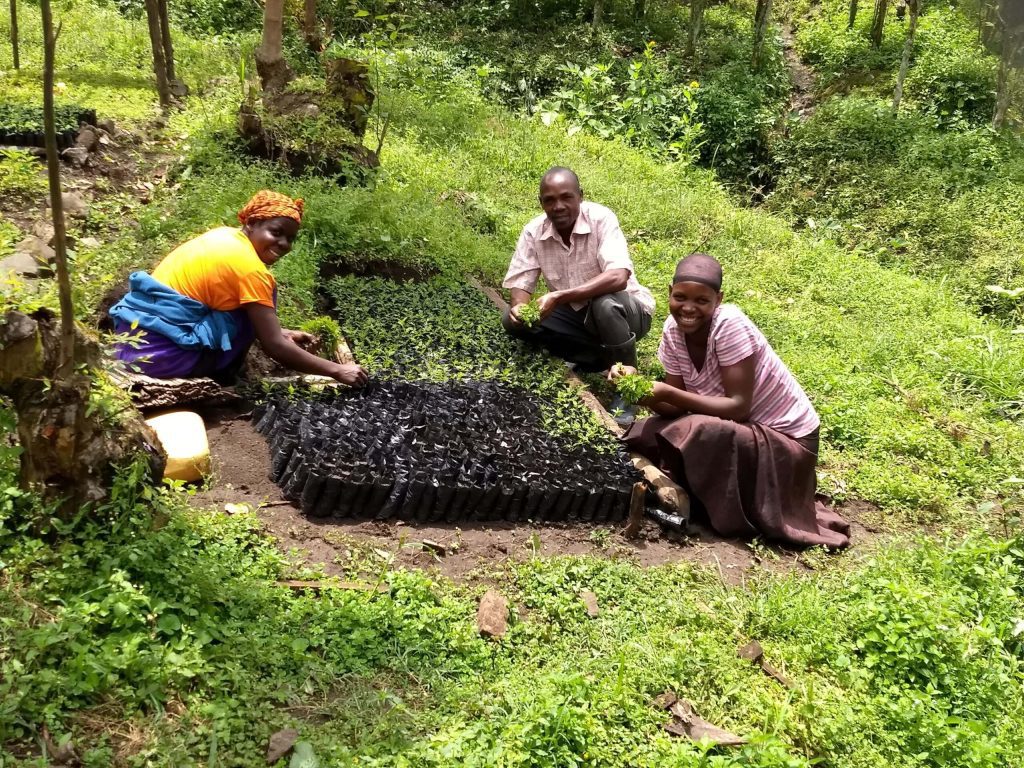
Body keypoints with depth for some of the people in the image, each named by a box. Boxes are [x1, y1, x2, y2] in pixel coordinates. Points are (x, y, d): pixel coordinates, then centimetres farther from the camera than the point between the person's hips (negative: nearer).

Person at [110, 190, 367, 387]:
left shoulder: (225, 236, 11)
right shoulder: (251, 269, -14)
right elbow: (275, 347, -14)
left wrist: (281, 333, 22)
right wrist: (337, 370, -9)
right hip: (158, 352, -9)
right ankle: (217, 376, 5)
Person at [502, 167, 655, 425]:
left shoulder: (601, 219, -24)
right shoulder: (533, 232, -9)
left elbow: (618, 277, -37)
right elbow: (519, 283, -9)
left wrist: (560, 296, -44)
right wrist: (520, 307, -34)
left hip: (625, 311, -5)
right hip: (578, 315, 5)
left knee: (604, 306, -39)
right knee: (512, 320, -13)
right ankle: (601, 355, -6)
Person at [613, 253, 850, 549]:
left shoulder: (730, 324, -26)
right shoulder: (673, 329, -7)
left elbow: (739, 407, -28)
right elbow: (676, 406, -6)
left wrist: (667, 393, -32)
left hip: (784, 438, -7)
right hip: (738, 432, 7)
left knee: (696, 434, -32)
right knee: (648, 435, -9)